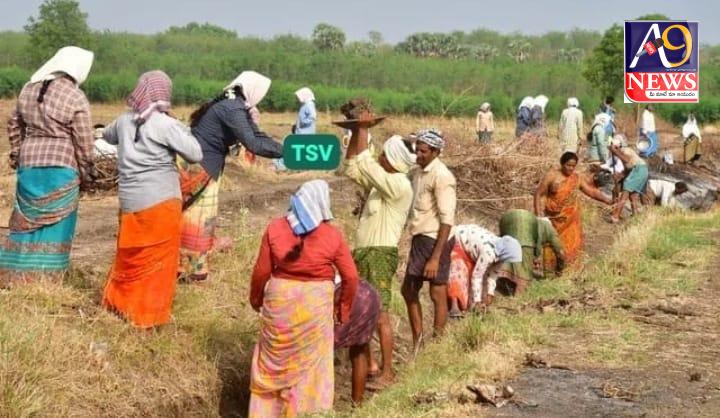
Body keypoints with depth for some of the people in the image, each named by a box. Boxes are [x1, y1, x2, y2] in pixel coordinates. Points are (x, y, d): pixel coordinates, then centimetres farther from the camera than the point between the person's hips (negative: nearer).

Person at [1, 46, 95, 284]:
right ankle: (47, 277, 9)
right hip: (60, 168, -5)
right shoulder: (76, 99, -11)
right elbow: (83, 144, -8)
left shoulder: (29, 89, 6)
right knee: (56, 223, 5)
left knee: (27, 219, 14)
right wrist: (86, 175, 3)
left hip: (28, 165, 5)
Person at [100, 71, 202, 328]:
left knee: (130, 258, 19)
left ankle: (117, 303, 28)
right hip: (160, 203, -5)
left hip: (130, 203, 5)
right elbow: (196, 155, -10)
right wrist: (184, 132, 3)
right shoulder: (166, 125, -13)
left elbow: (107, 136, 27)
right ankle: (149, 316, 9)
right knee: (158, 261, 4)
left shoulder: (125, 121, 5)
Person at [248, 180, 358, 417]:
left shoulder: (275, 228, -5)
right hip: (316, 304, -1)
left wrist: (256, 298, 15)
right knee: (308, 362, 11)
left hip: (281, 301, 2)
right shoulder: (332, 235, -7)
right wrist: (344, 309, 8)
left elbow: (261, 271, -2)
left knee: (274, 359, 17)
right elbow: (351, 277, -6)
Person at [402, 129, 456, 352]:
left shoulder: (441, 176, -17)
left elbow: (447, 220, -20)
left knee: (437, 296, 2)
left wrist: (435, 258, -24)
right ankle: (417, 343, 28)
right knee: (408, 290, 16)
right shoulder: (417, 171, 9)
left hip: (435, 241, -9)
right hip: (419, 239, 9)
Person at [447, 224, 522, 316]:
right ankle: (454, 306, -28)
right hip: (455, 243, -9)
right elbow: (476, 276, -30)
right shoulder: (488, 252, -37)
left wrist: (490, 293, -2)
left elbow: (493, 272, -1)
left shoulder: (501, 249, -13)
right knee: (458, 274, -22)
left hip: (468, 238, 9)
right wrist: (477, 301, -23)